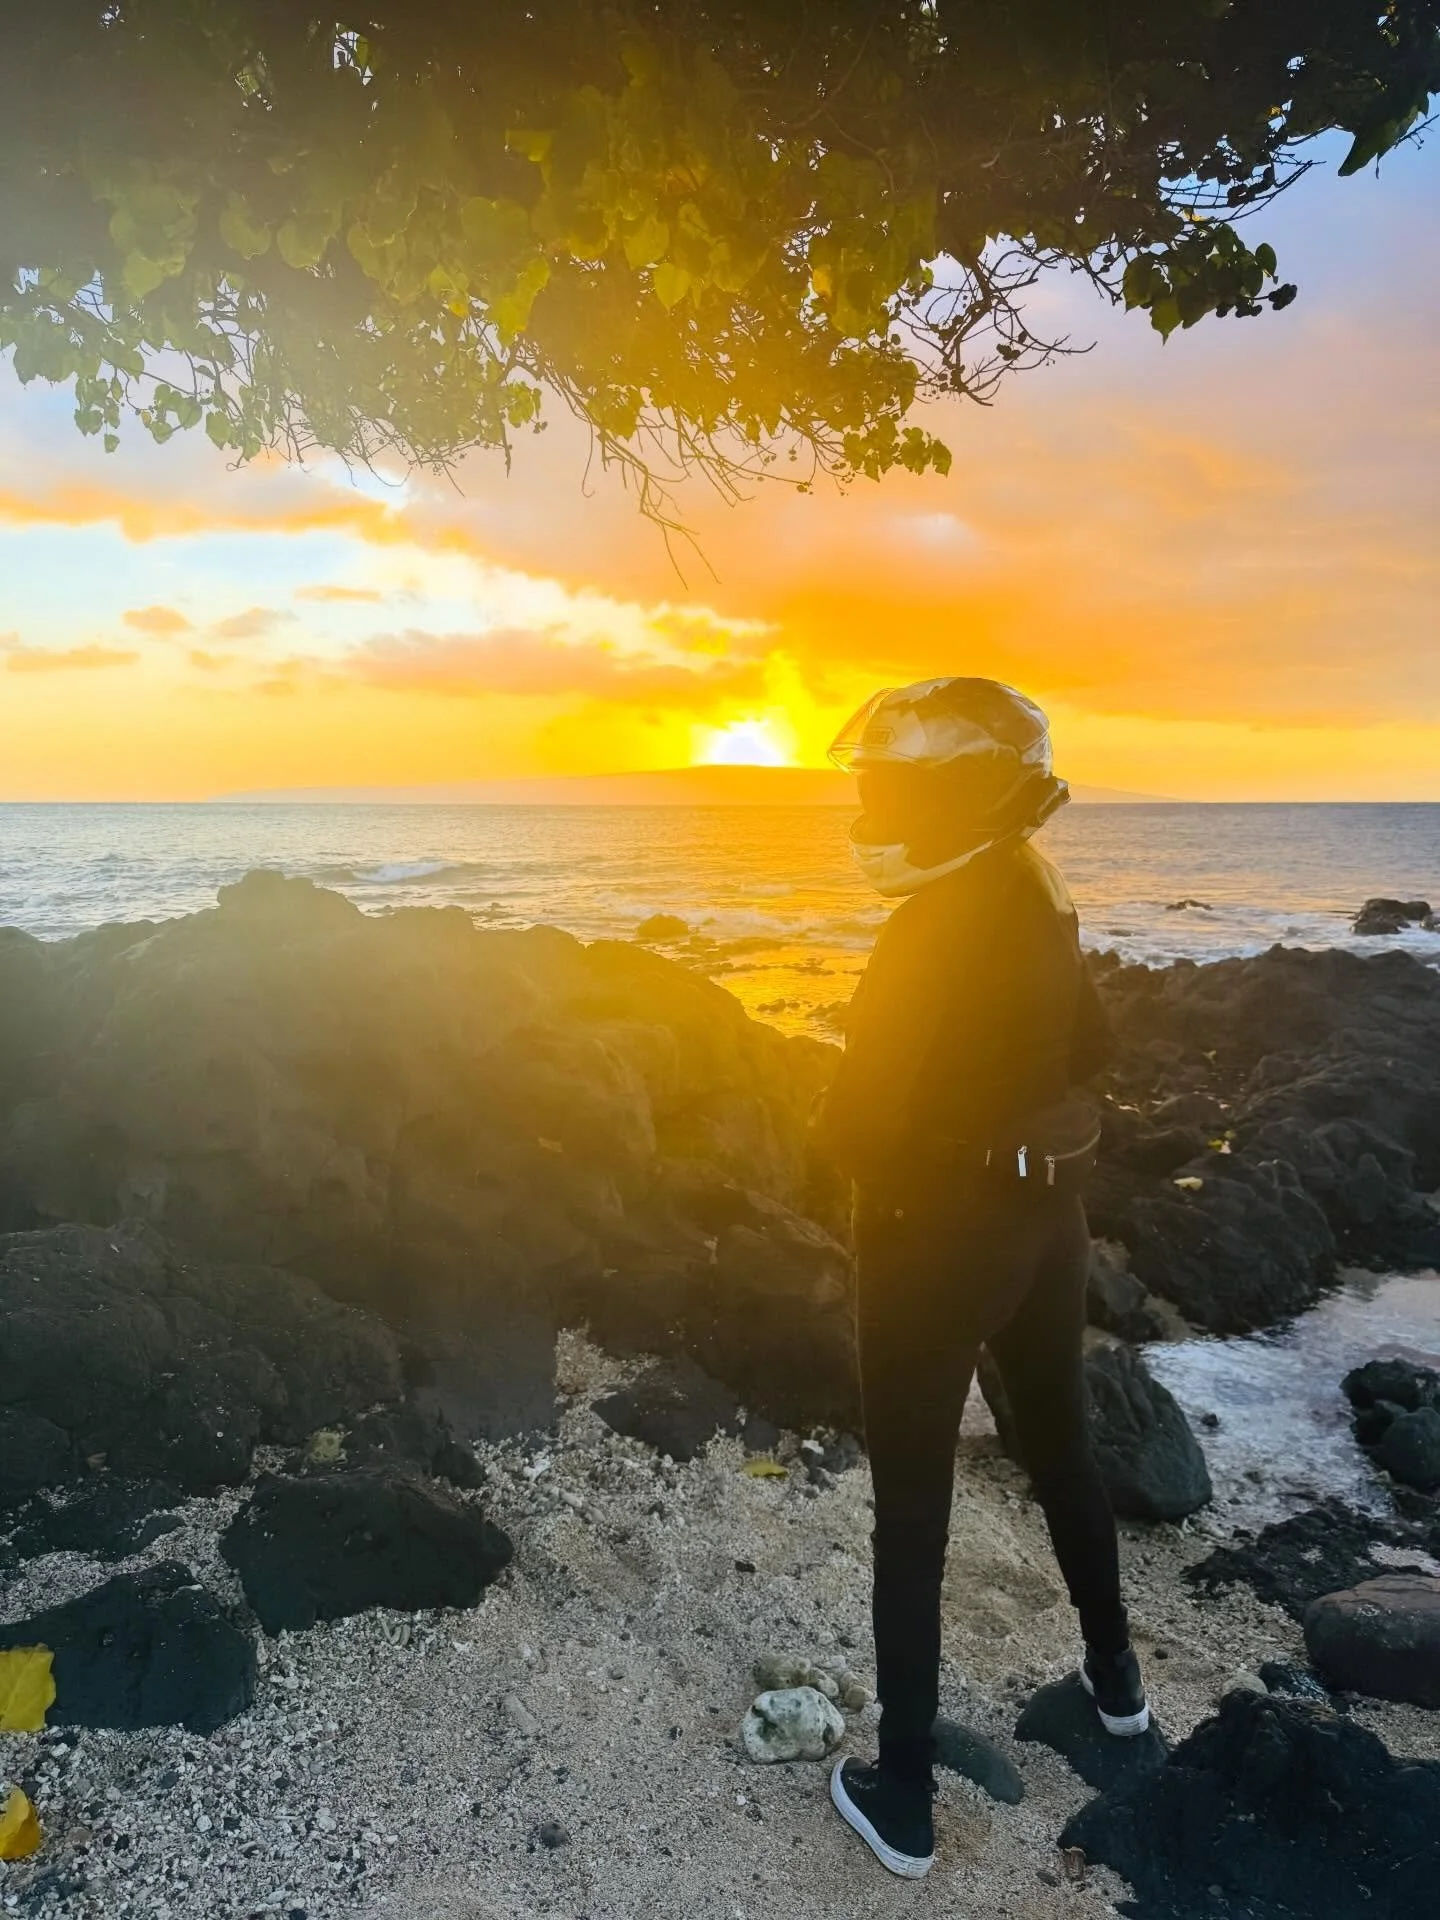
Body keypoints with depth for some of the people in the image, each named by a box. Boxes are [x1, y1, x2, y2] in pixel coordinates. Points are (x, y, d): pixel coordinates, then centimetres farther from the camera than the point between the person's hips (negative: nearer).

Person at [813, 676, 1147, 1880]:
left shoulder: (934, 930, -24)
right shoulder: (1043, 900, 1)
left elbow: (861, 1122, -25)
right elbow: (1091, 1047, 16)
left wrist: (842, 1138, -4)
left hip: (939, 1231, -8)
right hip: (1048, 1210, 8)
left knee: (912, 1509, 6)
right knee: (1062, 1446, 27)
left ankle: (903, 1799, 21)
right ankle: (1116, 1675, 49)